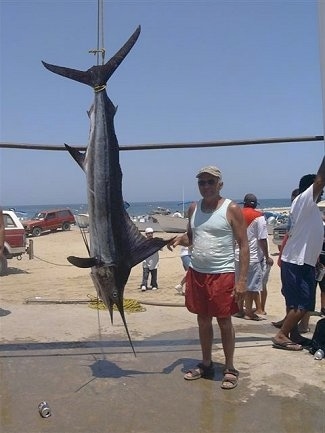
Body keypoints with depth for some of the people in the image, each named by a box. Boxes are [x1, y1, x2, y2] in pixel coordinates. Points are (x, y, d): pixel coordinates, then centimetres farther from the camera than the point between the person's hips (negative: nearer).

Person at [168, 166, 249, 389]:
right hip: (196, 273, 5)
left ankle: (230, 369, 21)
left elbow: (243, 245, -10)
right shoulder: (193, 208, 7)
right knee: (203, 320, 15)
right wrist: (179, 239, -5)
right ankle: (206, 364, 31)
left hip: (222, 275, -5)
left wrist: (242, 280, -16)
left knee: (224, 322, 5)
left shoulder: (232, 209, -9)